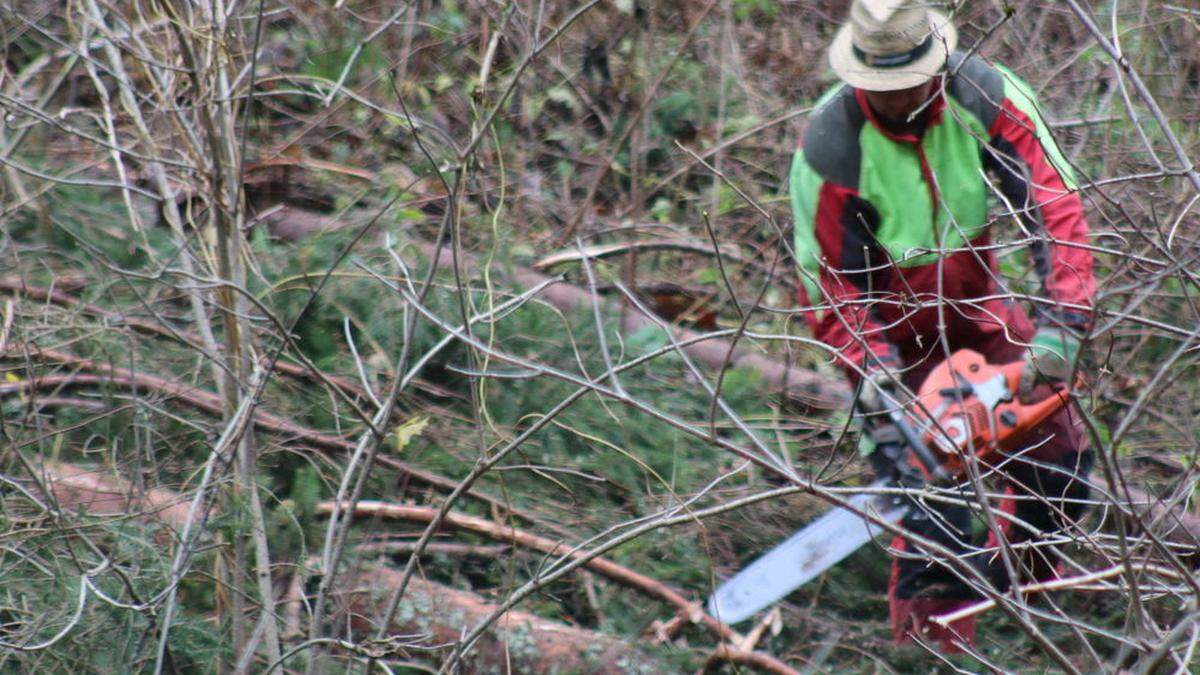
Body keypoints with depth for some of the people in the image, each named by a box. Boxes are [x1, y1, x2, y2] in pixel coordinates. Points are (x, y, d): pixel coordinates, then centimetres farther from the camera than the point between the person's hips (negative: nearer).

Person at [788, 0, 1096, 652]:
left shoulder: (985, 97, -23)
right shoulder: (830, 148, -29)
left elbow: (1055, 205, -26)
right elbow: (827, 282, -22)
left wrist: (1059, 324, -37)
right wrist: (876, 379, -33)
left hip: (973, 299, 4)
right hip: (891, 322, -4)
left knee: (1059, 452, 2)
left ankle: (1022, 580, 28)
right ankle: (930, 619, -1)